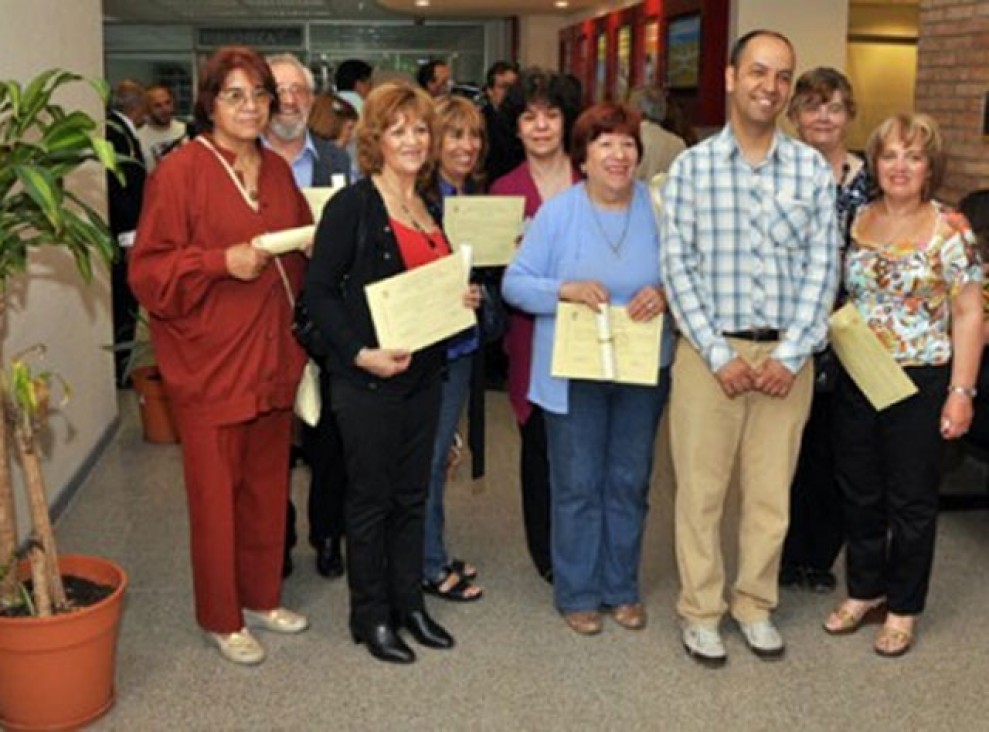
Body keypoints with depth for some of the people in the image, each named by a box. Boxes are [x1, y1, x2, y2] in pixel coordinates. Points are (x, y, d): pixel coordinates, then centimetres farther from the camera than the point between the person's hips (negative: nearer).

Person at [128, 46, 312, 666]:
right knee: (216, 492, 5)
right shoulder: (180, 172, -10)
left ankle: (262, 598, 32)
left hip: (272, 355, 6)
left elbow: (305, 250, 22)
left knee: (268, 485, 15)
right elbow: (148, 270, -12)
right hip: (211, 363, -6)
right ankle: (221, 618, 21)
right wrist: (223, 261, -23)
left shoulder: (277, 170, 10)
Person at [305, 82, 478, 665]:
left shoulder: (430, 206, 12)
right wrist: (360, 353, -21)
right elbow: (320, 291, -13)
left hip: (424, 375, 7)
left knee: (413, 495, 15)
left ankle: (410, 604, 29)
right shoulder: (352, 205, -10)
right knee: (371, 499, 5)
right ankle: (372, 617, 20)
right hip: (368, 378, -7)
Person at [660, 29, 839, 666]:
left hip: (787, 355, 2)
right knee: (702, 489, 5)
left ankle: (756, 606, 28)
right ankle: (700, 611, 21)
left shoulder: (813, 169, 3)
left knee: (771, 491, 11)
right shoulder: (691, 166, -1)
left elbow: (822, 267, 1)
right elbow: (679, 267, -5)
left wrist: (792, 354, -8)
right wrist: (720, 354, -11)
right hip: (710, 352, -1)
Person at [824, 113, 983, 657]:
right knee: (859, 493, 14)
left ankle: (903, 608, 25)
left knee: (911, 501, 8)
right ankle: (863, 591, 33)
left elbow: (968, 315, -8)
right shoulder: (856, 221, 4)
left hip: (920, 382, -4)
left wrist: (961, 392, -12)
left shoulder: (950, 230, -8)